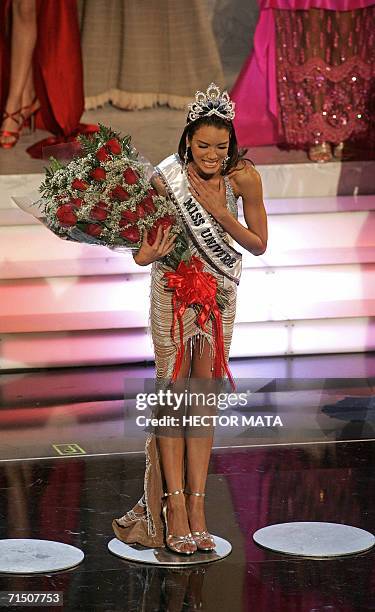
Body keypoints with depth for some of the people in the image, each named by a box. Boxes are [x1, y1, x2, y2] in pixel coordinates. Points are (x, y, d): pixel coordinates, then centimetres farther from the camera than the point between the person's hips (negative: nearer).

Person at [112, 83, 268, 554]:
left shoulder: (244, 177, -12)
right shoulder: (167, 179, -18)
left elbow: (259, 245, -7)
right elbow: (146, 240, -9)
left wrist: (219, 211, -21)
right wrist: (147, 254, -32)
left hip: (221, 291, 2)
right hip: (174, 289, -2)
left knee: (204, 394, 3)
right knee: (173, 391, -5)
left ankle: (196, 505, 5)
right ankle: (174, 508, -3)